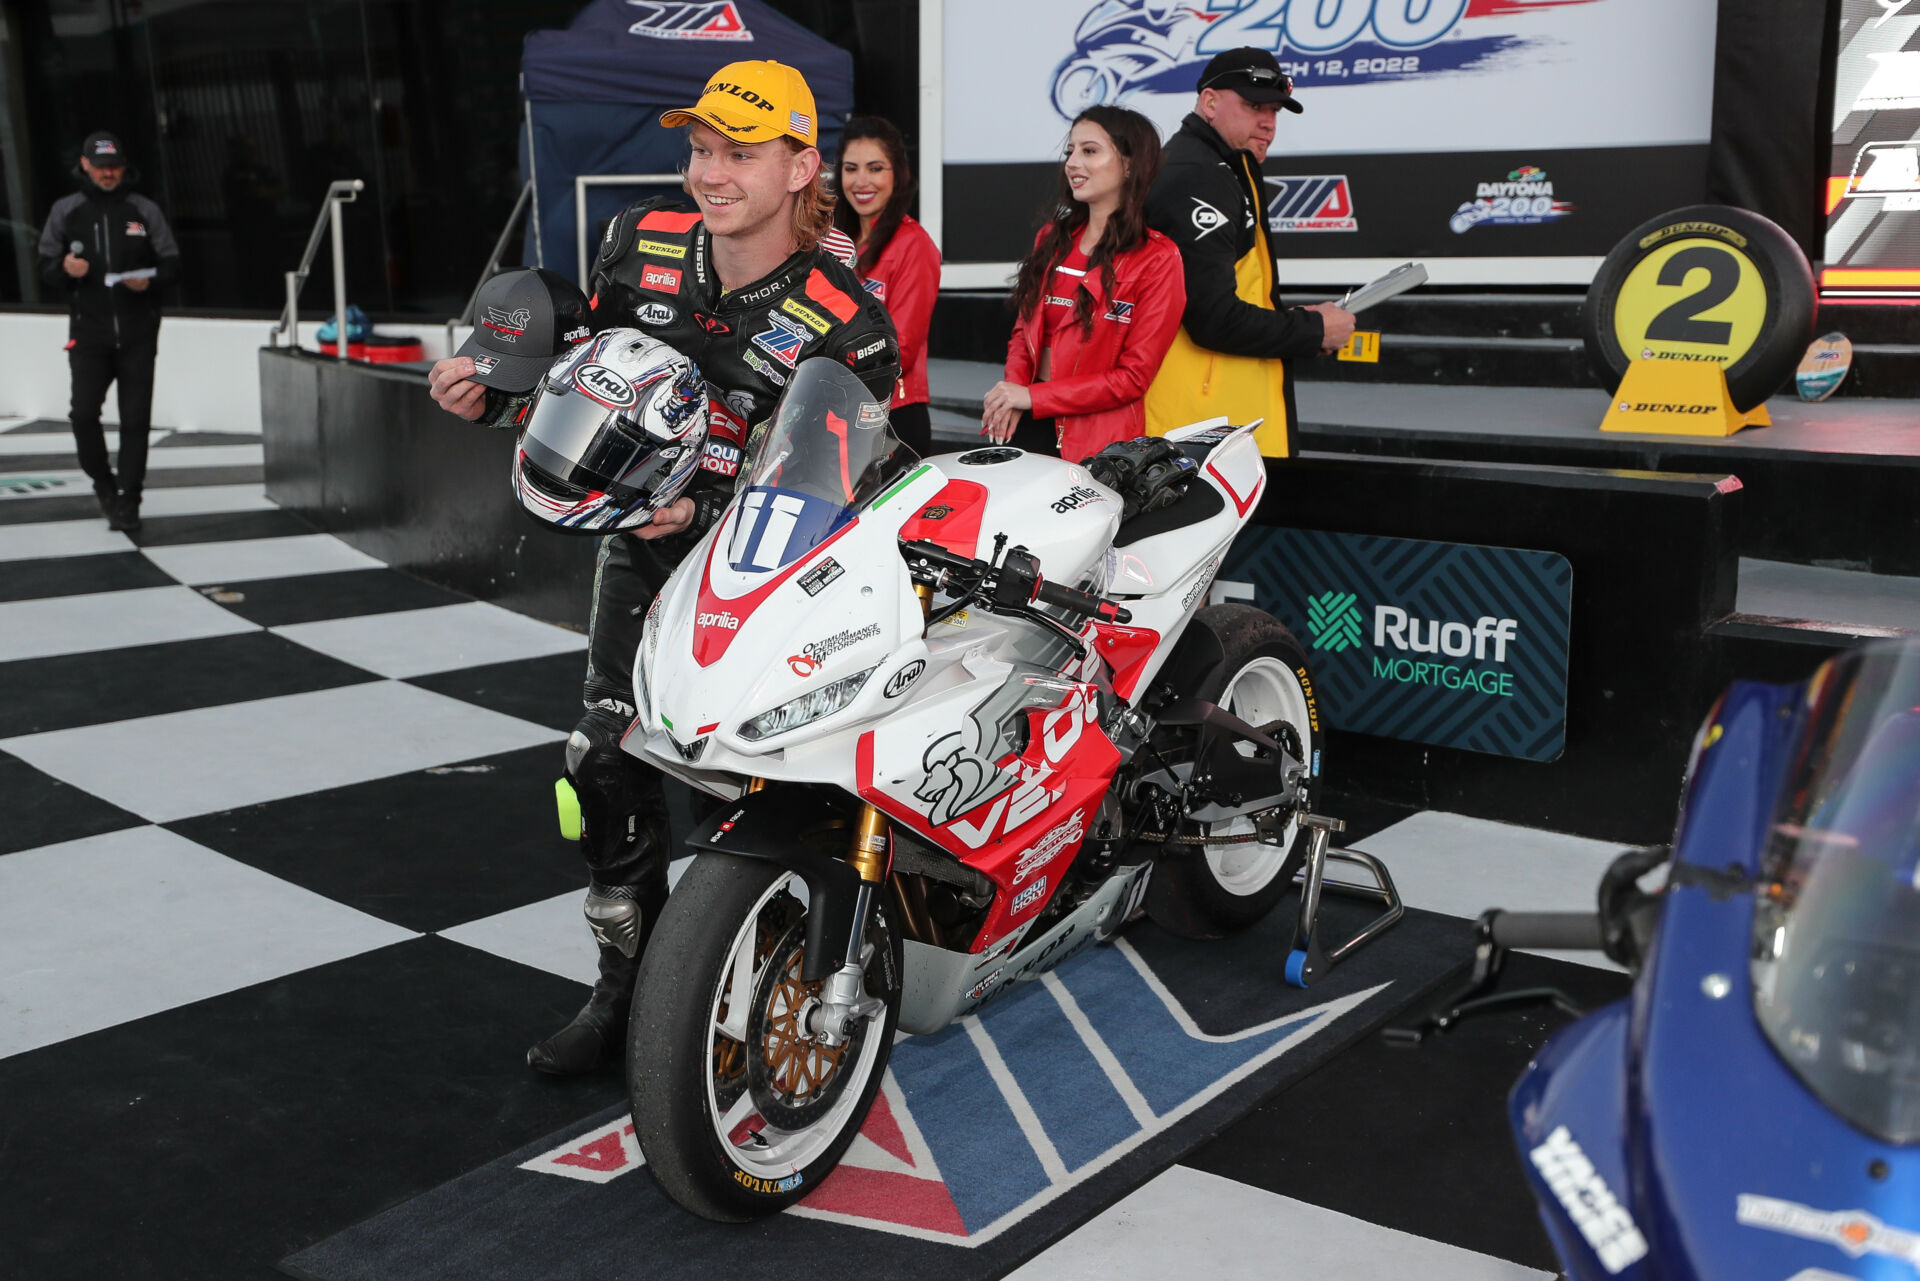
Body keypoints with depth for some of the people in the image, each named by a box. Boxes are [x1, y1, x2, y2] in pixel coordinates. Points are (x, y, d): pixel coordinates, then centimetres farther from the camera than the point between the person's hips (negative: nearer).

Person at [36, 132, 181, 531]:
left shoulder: (144, 210, 6)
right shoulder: (65, 211, 8)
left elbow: (172, 265, 7)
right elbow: (46, 268, 10)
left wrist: (150, 280, -14)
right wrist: (65, 269, -13)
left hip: (138, 333, 0)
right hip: (88, 332, 0)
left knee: (136, 419, -2)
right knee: (83, 412, -12)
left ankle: (127, 501, 7)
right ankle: (104, 484, 12)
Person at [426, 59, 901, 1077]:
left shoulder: (846, 327, -18)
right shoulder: (641, 242, -2)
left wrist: (705, 515, -31)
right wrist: (496, 396, -3)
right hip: (638, 546, 5)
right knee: (606, 764, 1)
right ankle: (626, 984, 18)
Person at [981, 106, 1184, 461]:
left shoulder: (1158, 258, -5)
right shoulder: (1053, 238, 15)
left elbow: (1134, 375, -10)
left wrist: (1034, 397, -14)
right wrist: (1012, 391, -4)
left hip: (1099, 444, -5)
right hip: (1026, 427, 5)